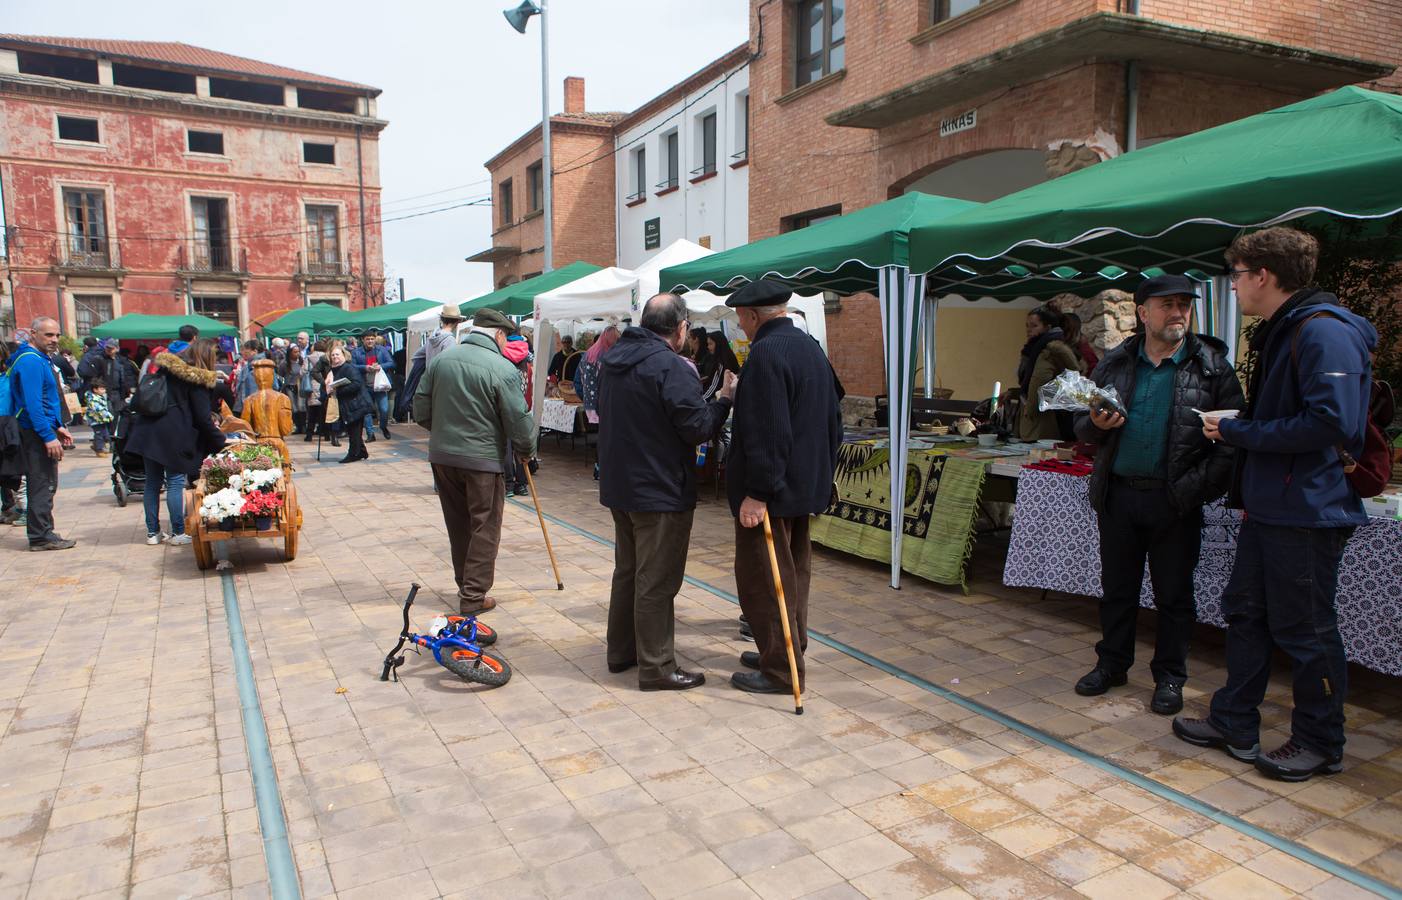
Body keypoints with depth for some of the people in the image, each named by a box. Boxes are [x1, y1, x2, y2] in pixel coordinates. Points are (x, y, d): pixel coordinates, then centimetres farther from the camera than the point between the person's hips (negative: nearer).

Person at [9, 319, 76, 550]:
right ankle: (41, 537, 2)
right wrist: (49, 436, -24)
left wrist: (58, 427, 19)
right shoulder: (31, 361, -17)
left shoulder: (39, 358, 15)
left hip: (41, 430, 10)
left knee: (44, 484, 15)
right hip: (37, 432, -10)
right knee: (43, 485, -4)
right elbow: (33, 404, -23)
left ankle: (42, 533, 23)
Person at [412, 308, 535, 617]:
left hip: (441, 456, 6)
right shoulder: (503, 369, -14)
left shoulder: (441, 360, 3)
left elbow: (421, 409, 7)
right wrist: (527, 451, 4)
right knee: (484, 528, 6)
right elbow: (519, 421, -13)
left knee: (458, 525, 18)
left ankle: (465, 585, 30)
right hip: (483, 459, -6)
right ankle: (474, 596, 8)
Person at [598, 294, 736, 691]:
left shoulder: (615, 361, 8)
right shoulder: (671, 367, -20)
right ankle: (656, 667, 9)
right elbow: (699, 428, -20)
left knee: (627, 570, 20)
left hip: (619, 486, 9)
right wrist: (724, 398, -4)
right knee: (657, 582, 0)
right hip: (661, 492, -9)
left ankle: (621, 651, 31)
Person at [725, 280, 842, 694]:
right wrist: (822, 473, 21)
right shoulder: (811, 348, 11)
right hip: (806, 485, 10)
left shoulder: (766, 353, -19)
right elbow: (832, 419, 17)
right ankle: (791, 652, 31)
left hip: (769, 492, -10)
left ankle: (780, 670, 7)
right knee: (792, 574, 18)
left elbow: (767, 432, -26)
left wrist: (758, 492, -23)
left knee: (761, 579, 0)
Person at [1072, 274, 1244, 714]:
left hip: (1174, 500, -3)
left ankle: (1169, 677, 23)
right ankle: (1112, 663, 29)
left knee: (1174, 594, 9)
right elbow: (1082, 427, 13)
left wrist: (1198, 487, -15)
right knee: (1117, 587, 14)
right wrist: (1096, 424, -10)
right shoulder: (1115, 363, 7)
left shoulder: (1212, 366, -2)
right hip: (1118, 493, 3)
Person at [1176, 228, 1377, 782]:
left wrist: (1237, 432, -18)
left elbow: (1332, 423, -26)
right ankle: (1234, 725, 26)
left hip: (1307, 512, -10)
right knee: (1245, 613, 15)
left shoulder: (1323, 331, -17)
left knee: (1305, 631, 3)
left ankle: (1320, 743, 20)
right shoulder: (1279, 333, 15)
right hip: (1269, 508, 10)